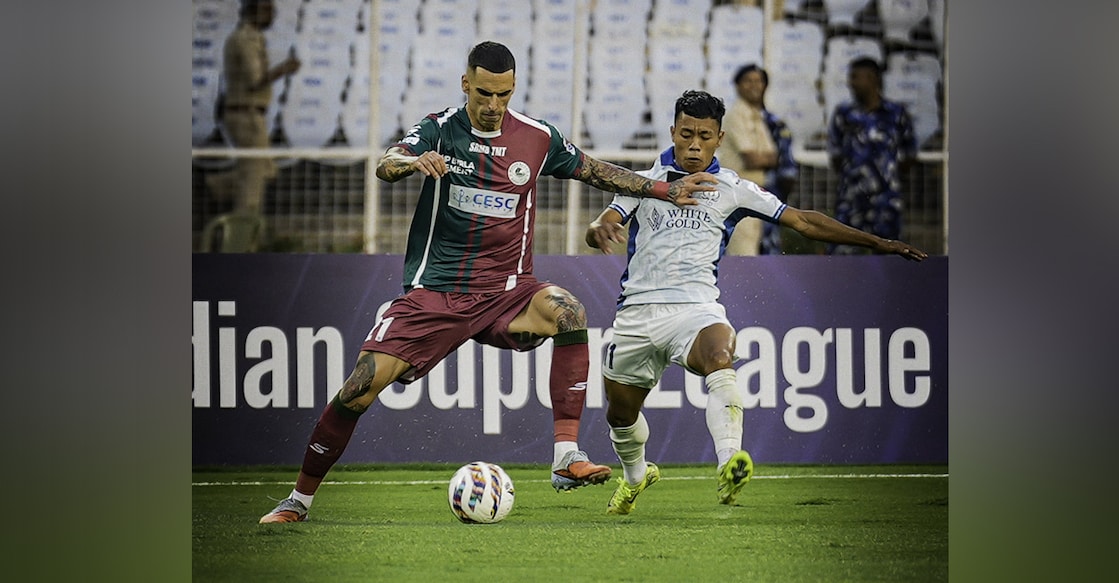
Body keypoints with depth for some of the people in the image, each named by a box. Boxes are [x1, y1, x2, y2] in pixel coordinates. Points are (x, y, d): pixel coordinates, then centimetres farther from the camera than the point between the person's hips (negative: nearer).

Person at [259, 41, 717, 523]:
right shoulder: (439, 130, -2)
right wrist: (414, 161, -42)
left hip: (505, 292, 1)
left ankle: (566, 457, -31)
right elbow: (385, 167, -19)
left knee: (568, 312, -30)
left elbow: (594, 171, 19)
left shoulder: (537, 138, 4)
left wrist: (662, 190, 16)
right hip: (435, 290, -1)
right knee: (360, 388, -12)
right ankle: (300, 498, 7)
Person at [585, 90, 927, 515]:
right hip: (637, 309, 2)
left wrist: (876, 242, 6)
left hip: (695, 306, -2)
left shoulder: (732, 190, 9)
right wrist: (600, 229, -29)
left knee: (719, 355, -36)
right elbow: (600, 228, -2)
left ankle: (728, 466, -51)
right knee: (620, 413, 11)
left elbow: (803, 221, 10)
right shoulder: (644, 183, 9)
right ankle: (636, 476, 44)